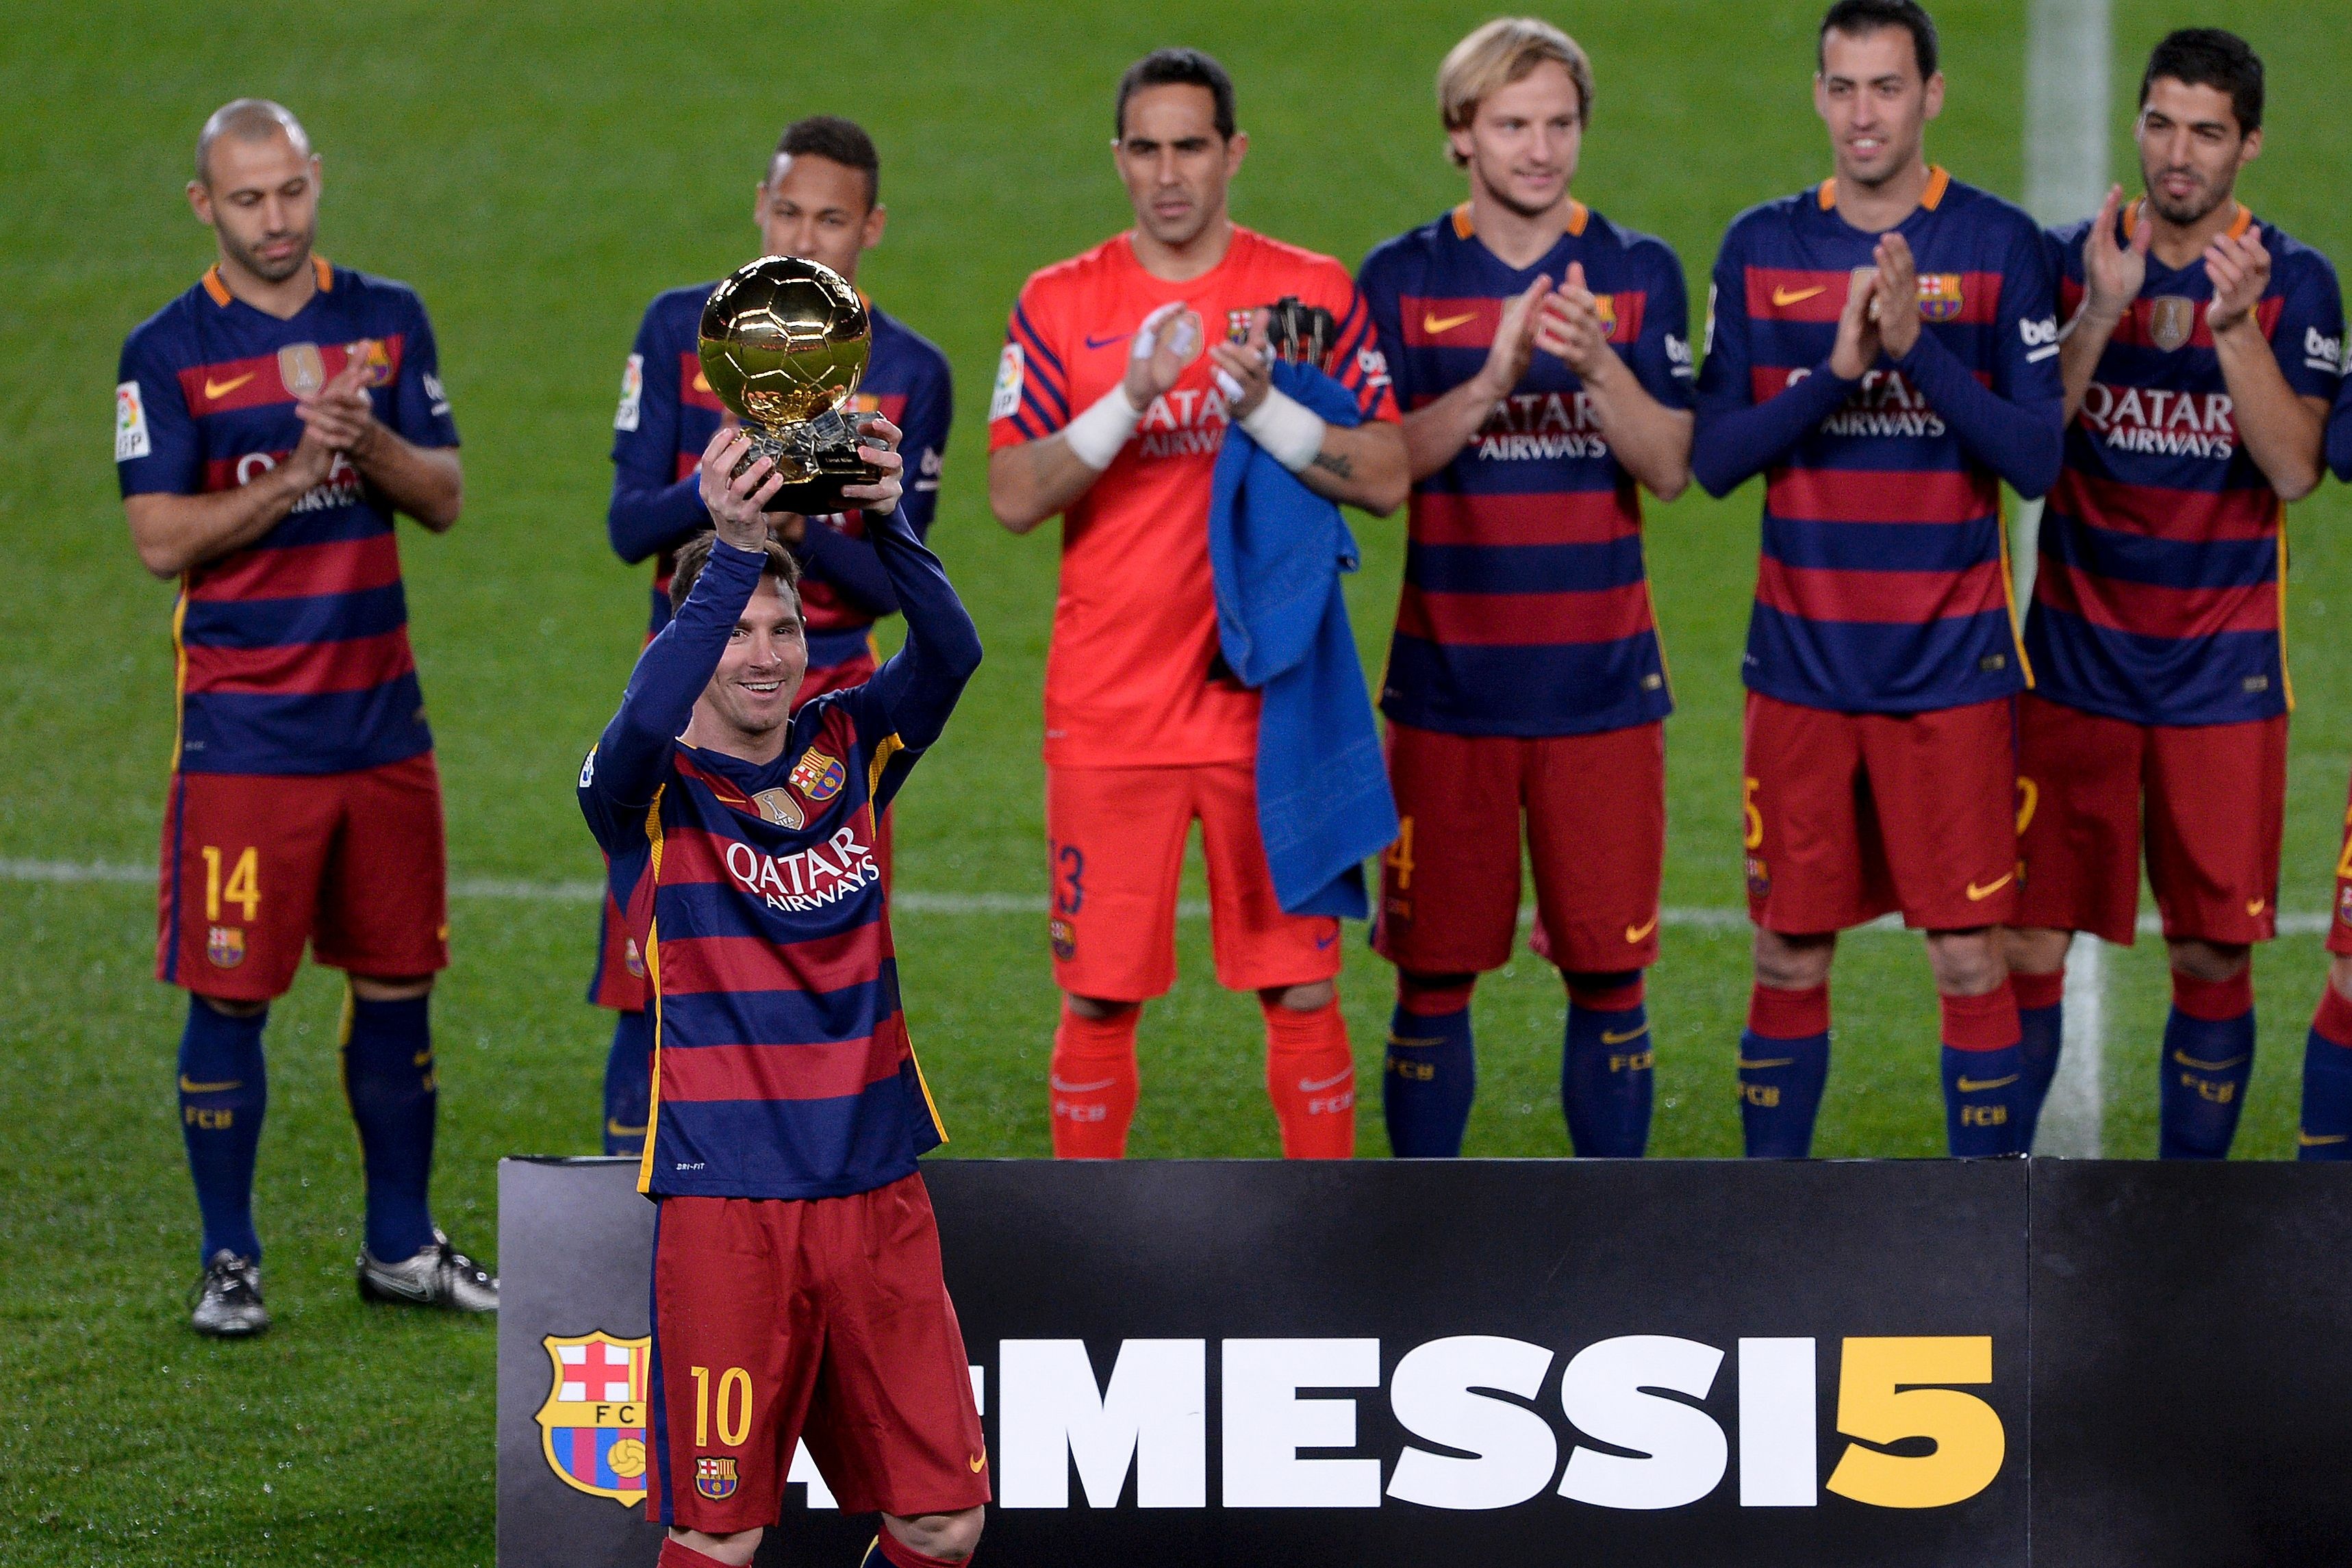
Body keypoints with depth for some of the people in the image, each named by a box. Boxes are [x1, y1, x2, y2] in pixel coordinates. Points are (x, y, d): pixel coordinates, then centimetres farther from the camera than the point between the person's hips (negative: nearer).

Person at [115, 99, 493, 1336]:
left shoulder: (388, 320, 8)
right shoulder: (169, 353, -3)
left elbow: (444, 498, 5)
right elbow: (162, 540, -10)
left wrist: (369, 442, -14)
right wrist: (296, 476, -20)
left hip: (379, 713, 4)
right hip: (242, 726, -4)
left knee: (396, 981, 9)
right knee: (231, 993, -2)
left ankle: (400, 1245, 21)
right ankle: (228, 1262, 8)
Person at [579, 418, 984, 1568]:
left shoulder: (849, 752, 9)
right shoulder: (649, 794, -1)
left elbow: (950, 655, -8)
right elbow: (645, 720, -24)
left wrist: (888, 526, -27)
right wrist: (734, 553, -34)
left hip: (874, 1190, 4)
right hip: (724, 1201, -4)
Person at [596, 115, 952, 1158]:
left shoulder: (907, 375, 1)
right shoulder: (683, 330, 2)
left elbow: (893, 583, -1)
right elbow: (629, 525, -3)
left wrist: (805, 530, -21)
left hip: (829, 710, 0)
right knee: (652, 998, -2)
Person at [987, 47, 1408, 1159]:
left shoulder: (1314, 294, 3)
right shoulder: (1059, 306, 4)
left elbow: (1387, 479, -4)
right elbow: (1014, 497, -6)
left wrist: (1263, 408, -19)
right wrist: (1130, 399, -20)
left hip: (1268, 699, 0)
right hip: (1108, 712, 0)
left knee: (1301, 988, 1)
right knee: (1098, 996, 3)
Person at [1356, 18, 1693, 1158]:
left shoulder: (1639, 275, 4)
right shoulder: (1403, 280, 3)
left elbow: (1670, 468, -5)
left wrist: (1598, 361, -22)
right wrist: (1490, 383, -23)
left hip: (1602, 681, 0)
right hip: (1448, 687, 0)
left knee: (1608, 976, 3)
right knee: (1434, 978, 3)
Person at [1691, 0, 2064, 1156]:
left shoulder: (2000, 246, -2)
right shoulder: (1760, 248, 5)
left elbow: (2036, 457, -8)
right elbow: (1713, 458, 0)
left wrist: (1918, 350, -20)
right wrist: (1835, 372, -15)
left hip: (1950, 667, -2)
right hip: (1801, 661, 2)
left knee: (1969, 957, -1)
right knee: (1789, 957, 7)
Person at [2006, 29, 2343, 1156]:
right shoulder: (2071, 260, 2)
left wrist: (2235, 325, -25)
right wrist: (2101, 313, -21)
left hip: (2221, 674, 0)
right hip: (2075, 659, 0)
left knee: (2213, 955, 2)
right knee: (2028, 945, -2)